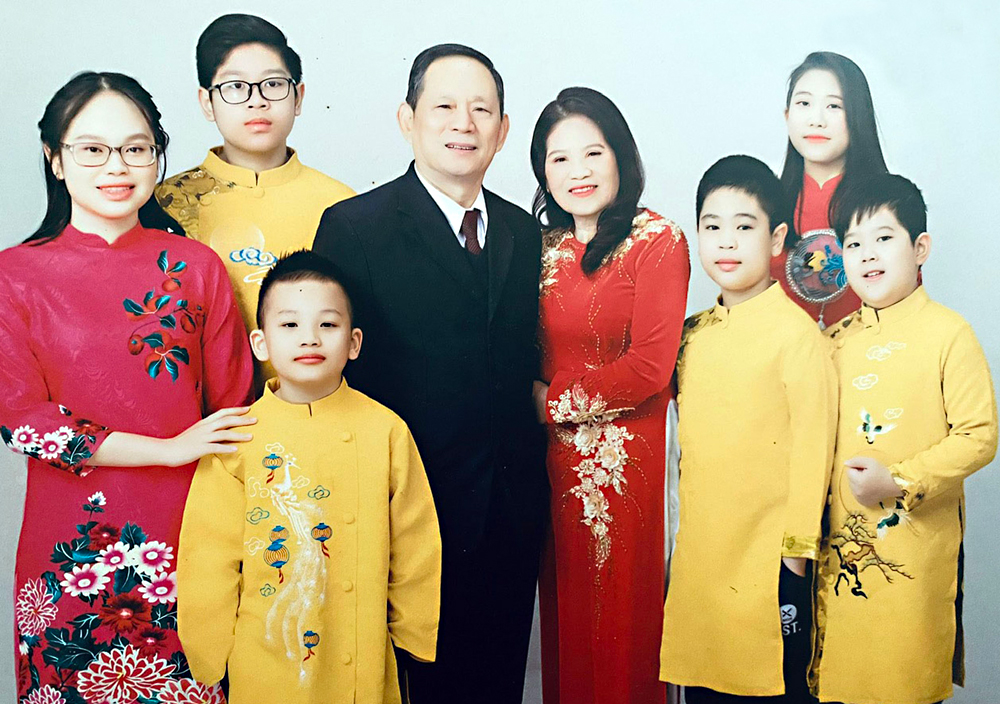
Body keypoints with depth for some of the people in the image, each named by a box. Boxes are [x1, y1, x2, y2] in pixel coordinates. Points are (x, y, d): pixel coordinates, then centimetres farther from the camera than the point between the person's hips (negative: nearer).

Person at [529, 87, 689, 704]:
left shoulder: (658, 240, -6)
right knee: (563, 615, 11)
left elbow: (650, 367, -13)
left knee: (619, 618, 5)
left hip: (625, 458, -5)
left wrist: (554, 401, -7)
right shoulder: (544, 248, 10)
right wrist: (529, 398, -4)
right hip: (553, 460, 5)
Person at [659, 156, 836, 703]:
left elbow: (813, 443, -11)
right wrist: (689, 540, 14)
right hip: (697, 552, 6)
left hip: (768, 555, -6)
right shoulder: (694, 334, 8)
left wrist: (798, 548, -11)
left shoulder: (796, 332, -11)